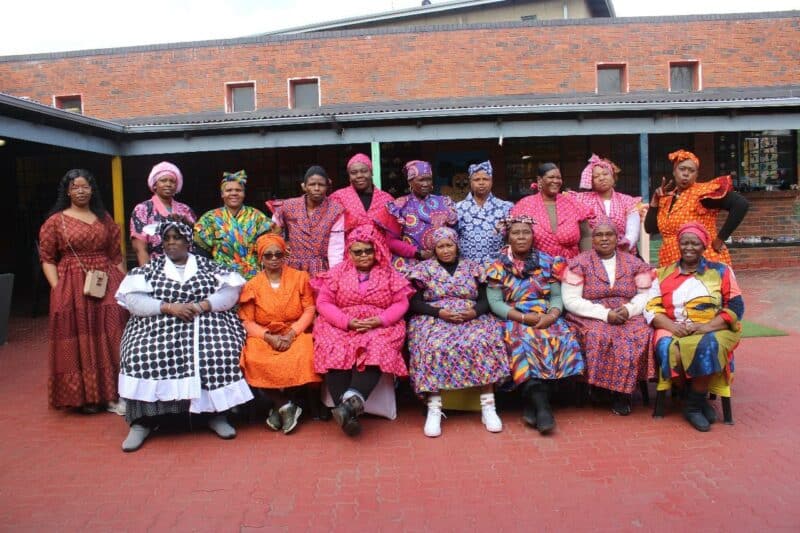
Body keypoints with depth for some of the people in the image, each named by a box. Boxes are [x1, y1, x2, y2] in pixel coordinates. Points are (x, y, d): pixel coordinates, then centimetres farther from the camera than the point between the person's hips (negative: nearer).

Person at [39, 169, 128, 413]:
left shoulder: (104, 218, 11)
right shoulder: (55, 221, 2)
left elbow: (116, 255, 13)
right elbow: (47, 259, 0)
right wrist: (57, 289, -10)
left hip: (107, 285, 3)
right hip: (72, 288, -3)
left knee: (110, 342, 3)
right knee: (79, 342, 2)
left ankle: (111, 394, 12)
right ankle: (84, 397, 12)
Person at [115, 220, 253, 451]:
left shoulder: (207, 266, 14)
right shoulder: (150, 268, 15)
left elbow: (231, 292, 3)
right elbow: (132, 300, 0)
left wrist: (200, 306, -12)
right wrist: (169, 307, -13)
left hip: (206, 323, 0)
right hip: (159, 326, 1)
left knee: (221, 352, -29)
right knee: (143, 354, -28)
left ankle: (218, 414, -13)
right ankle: (142, 421, -14)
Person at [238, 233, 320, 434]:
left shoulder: (299, 277, 8)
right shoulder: (252, 286, 9)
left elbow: (309, 310, 0)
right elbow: (247, 321, 0)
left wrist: (292, 333, -14)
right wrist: (269, 337, -17)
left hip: (295, 334, -1)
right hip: (264, 337, 1)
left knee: (301, 357, -35)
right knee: (254, 360, -32)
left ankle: (279, 407, -15)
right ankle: (288, 406, -17)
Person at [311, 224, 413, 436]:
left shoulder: (389, 273, 12)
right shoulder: (338, 272, 12)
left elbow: (401, 303, 4)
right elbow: (323, 302, 4)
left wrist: (379, 320, -13)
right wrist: (347, 321, -12)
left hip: (380, 327, 0)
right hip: (340, 325, 1)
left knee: (376, 350, -34)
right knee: (334, 352, -31)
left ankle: (352, 399, -47)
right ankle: (349, 411, -35)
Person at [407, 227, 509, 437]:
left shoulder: (472, 268, 15)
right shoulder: (424, 269, 10)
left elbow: (485, 301, 9)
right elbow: (415, 303, 1)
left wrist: (474, 312, -14)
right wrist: (440, 312, -15)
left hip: (473, 319, 1)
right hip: (434, 319, -1)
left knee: (485, 342, -30)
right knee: (434, 346, -34)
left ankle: (488, 406, -26)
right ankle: (434, 409, -32)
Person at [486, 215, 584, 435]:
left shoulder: (548, 262, 12)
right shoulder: (499, 266, 5)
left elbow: (557, 296, 8)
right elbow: (495, 303, -4)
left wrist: (553, 315, -14)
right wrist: (523, 317, -16)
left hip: (547, 319, 3)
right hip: (514, 320, -2)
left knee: (563, 338, -27)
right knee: (524, 341, -34)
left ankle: (532, 403, -22)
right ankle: (541, 405, -34)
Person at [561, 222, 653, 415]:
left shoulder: (633, 263, 12)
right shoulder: (579, 263, 2)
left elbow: (645, 295, 9)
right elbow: (570, 300, -6)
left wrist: (629, 309, -13)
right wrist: (605, 314, -15)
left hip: (629, 317, 3)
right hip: (591, 319, -2)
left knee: (642, 335, -28)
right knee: (599, 336, -34)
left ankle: (622, 391, -13)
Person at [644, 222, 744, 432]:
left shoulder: (721, 271, 13)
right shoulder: (663, 274, 16)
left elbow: (736, 306, 4)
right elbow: (651, 308, 6)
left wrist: (708, 326, -12)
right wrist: (671, 326, -14)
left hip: (712, 331, -1)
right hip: (673, 331, 1)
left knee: (708, 347, -36)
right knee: (668, 348, -34)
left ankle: (693, 405, -16)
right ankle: (700, 400, -13)